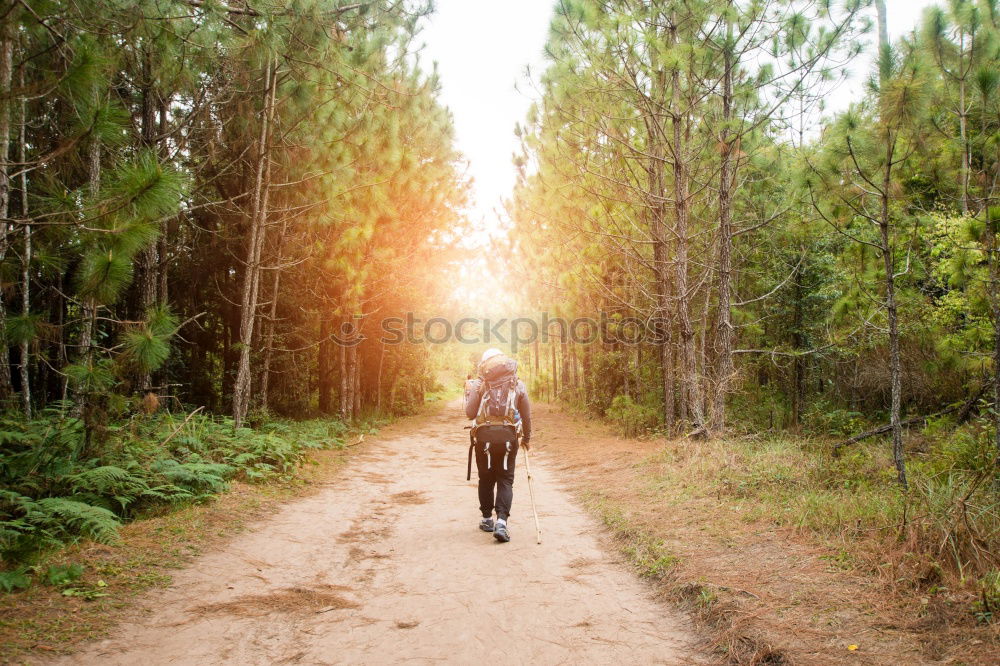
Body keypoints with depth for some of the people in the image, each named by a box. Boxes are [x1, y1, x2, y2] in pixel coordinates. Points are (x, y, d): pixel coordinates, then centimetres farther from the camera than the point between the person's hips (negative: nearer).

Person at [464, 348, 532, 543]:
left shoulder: (478, 384, -3)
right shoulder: (518, 384, 5)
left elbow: (470, 413, -5)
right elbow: (526, 415, 10)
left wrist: (469, 391, 11)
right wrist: (527, 437, 23)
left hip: (484, 437, -1)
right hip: (508, 437, 1)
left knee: (486, 479, 14)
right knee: (505, 480, 5)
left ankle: (487, 519, 24)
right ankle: (501, 521, -9)